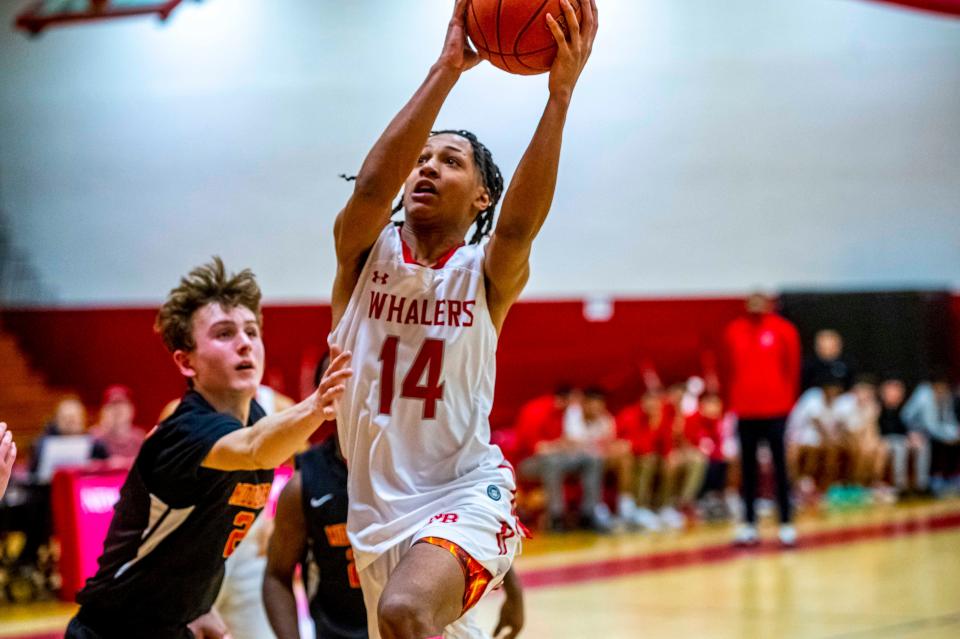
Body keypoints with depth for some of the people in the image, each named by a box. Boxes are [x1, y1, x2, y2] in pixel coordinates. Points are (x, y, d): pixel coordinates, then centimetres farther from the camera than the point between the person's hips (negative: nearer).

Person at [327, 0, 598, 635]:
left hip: (465, 497, -4)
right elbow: (372, 185, -23)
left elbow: (521, 221, -28)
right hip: (376, 506, 4)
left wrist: (561, 92, -39)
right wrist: (447, 68, -31)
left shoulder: (489, 273, -5)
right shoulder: (364, 250, -1)